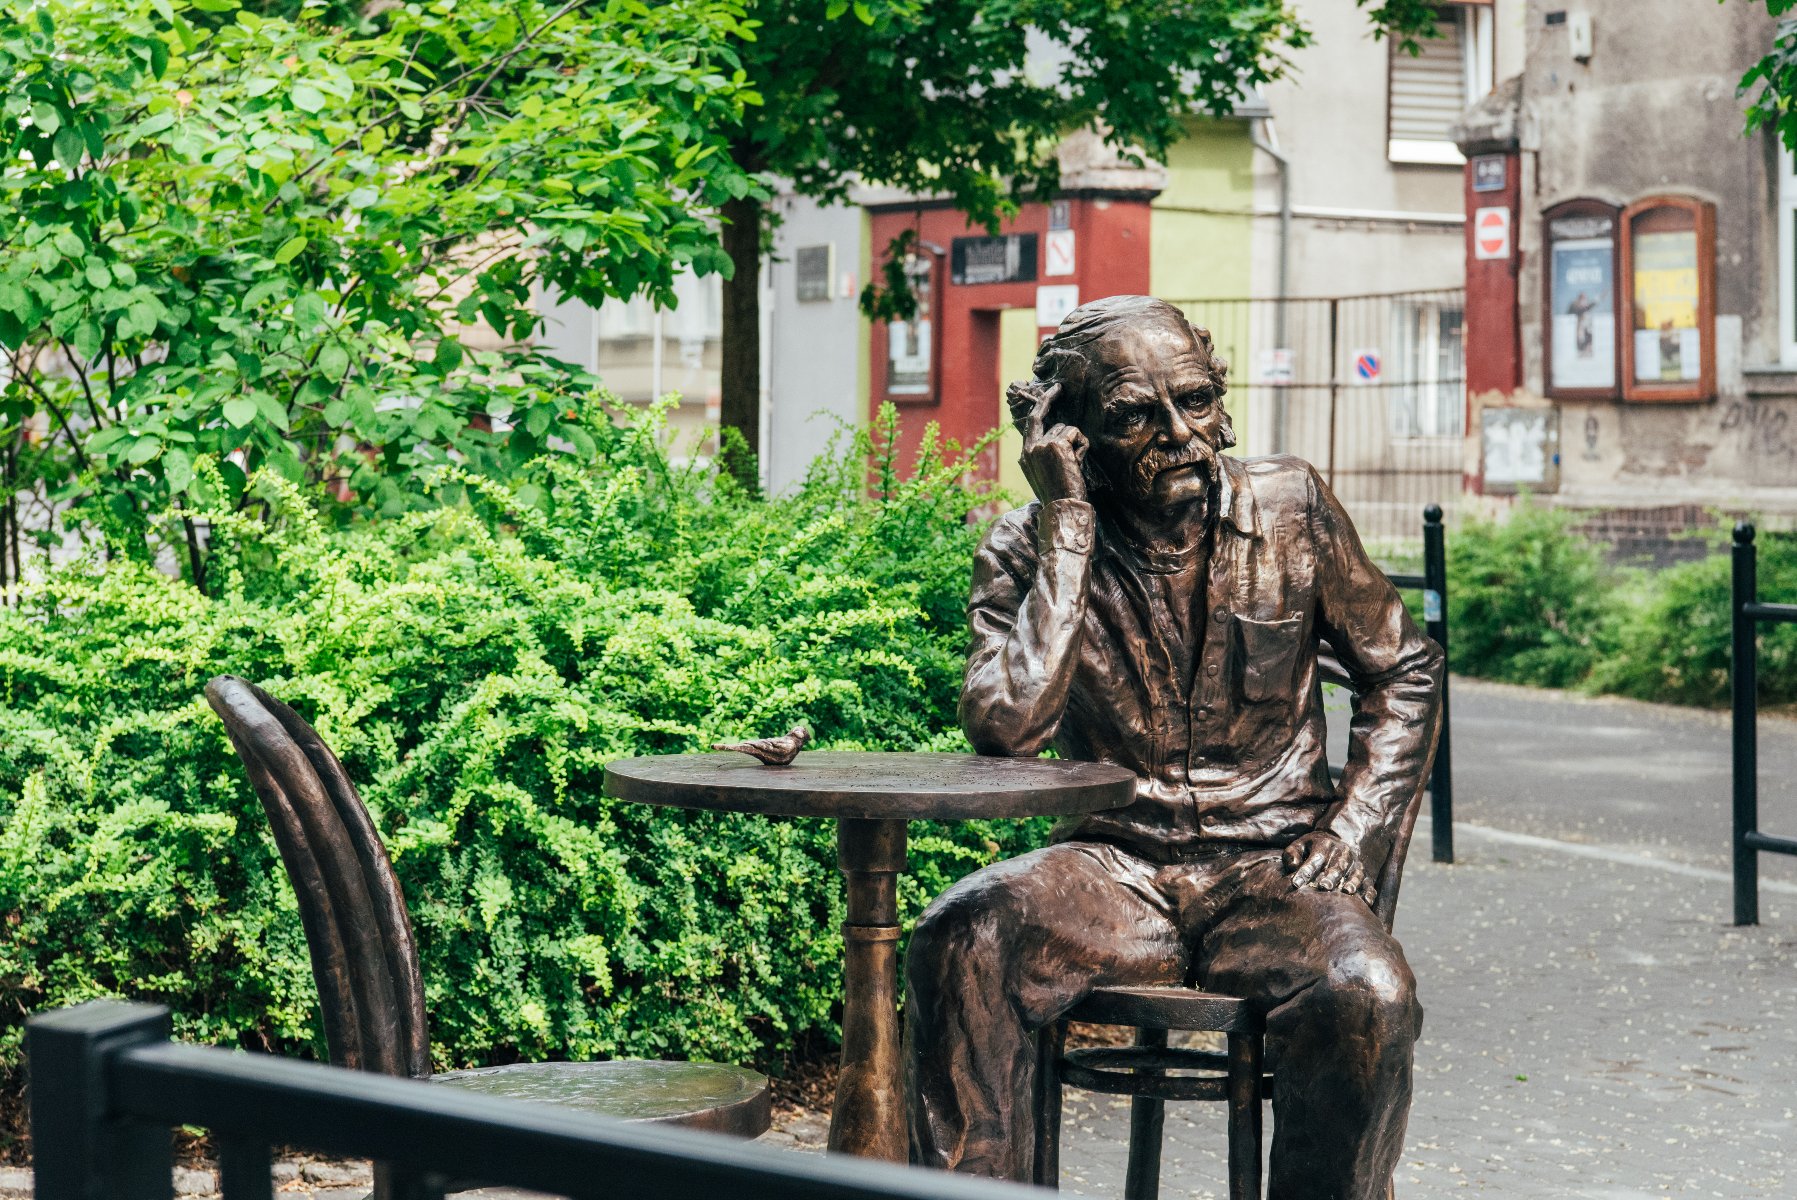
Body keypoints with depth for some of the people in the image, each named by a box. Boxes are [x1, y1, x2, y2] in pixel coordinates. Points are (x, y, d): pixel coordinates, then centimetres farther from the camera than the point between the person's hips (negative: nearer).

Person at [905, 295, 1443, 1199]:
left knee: (1368, 997, -32)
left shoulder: (1289, 509, 2)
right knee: (961, 939, -31)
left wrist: (1352, 835, -3)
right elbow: (1006, 724, -20)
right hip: (1117, 869, 0)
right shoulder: (1031, 549, -2)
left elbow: (1403, 672, 12)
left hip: (1272, 863, 1)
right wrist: (1069, 522, -16)